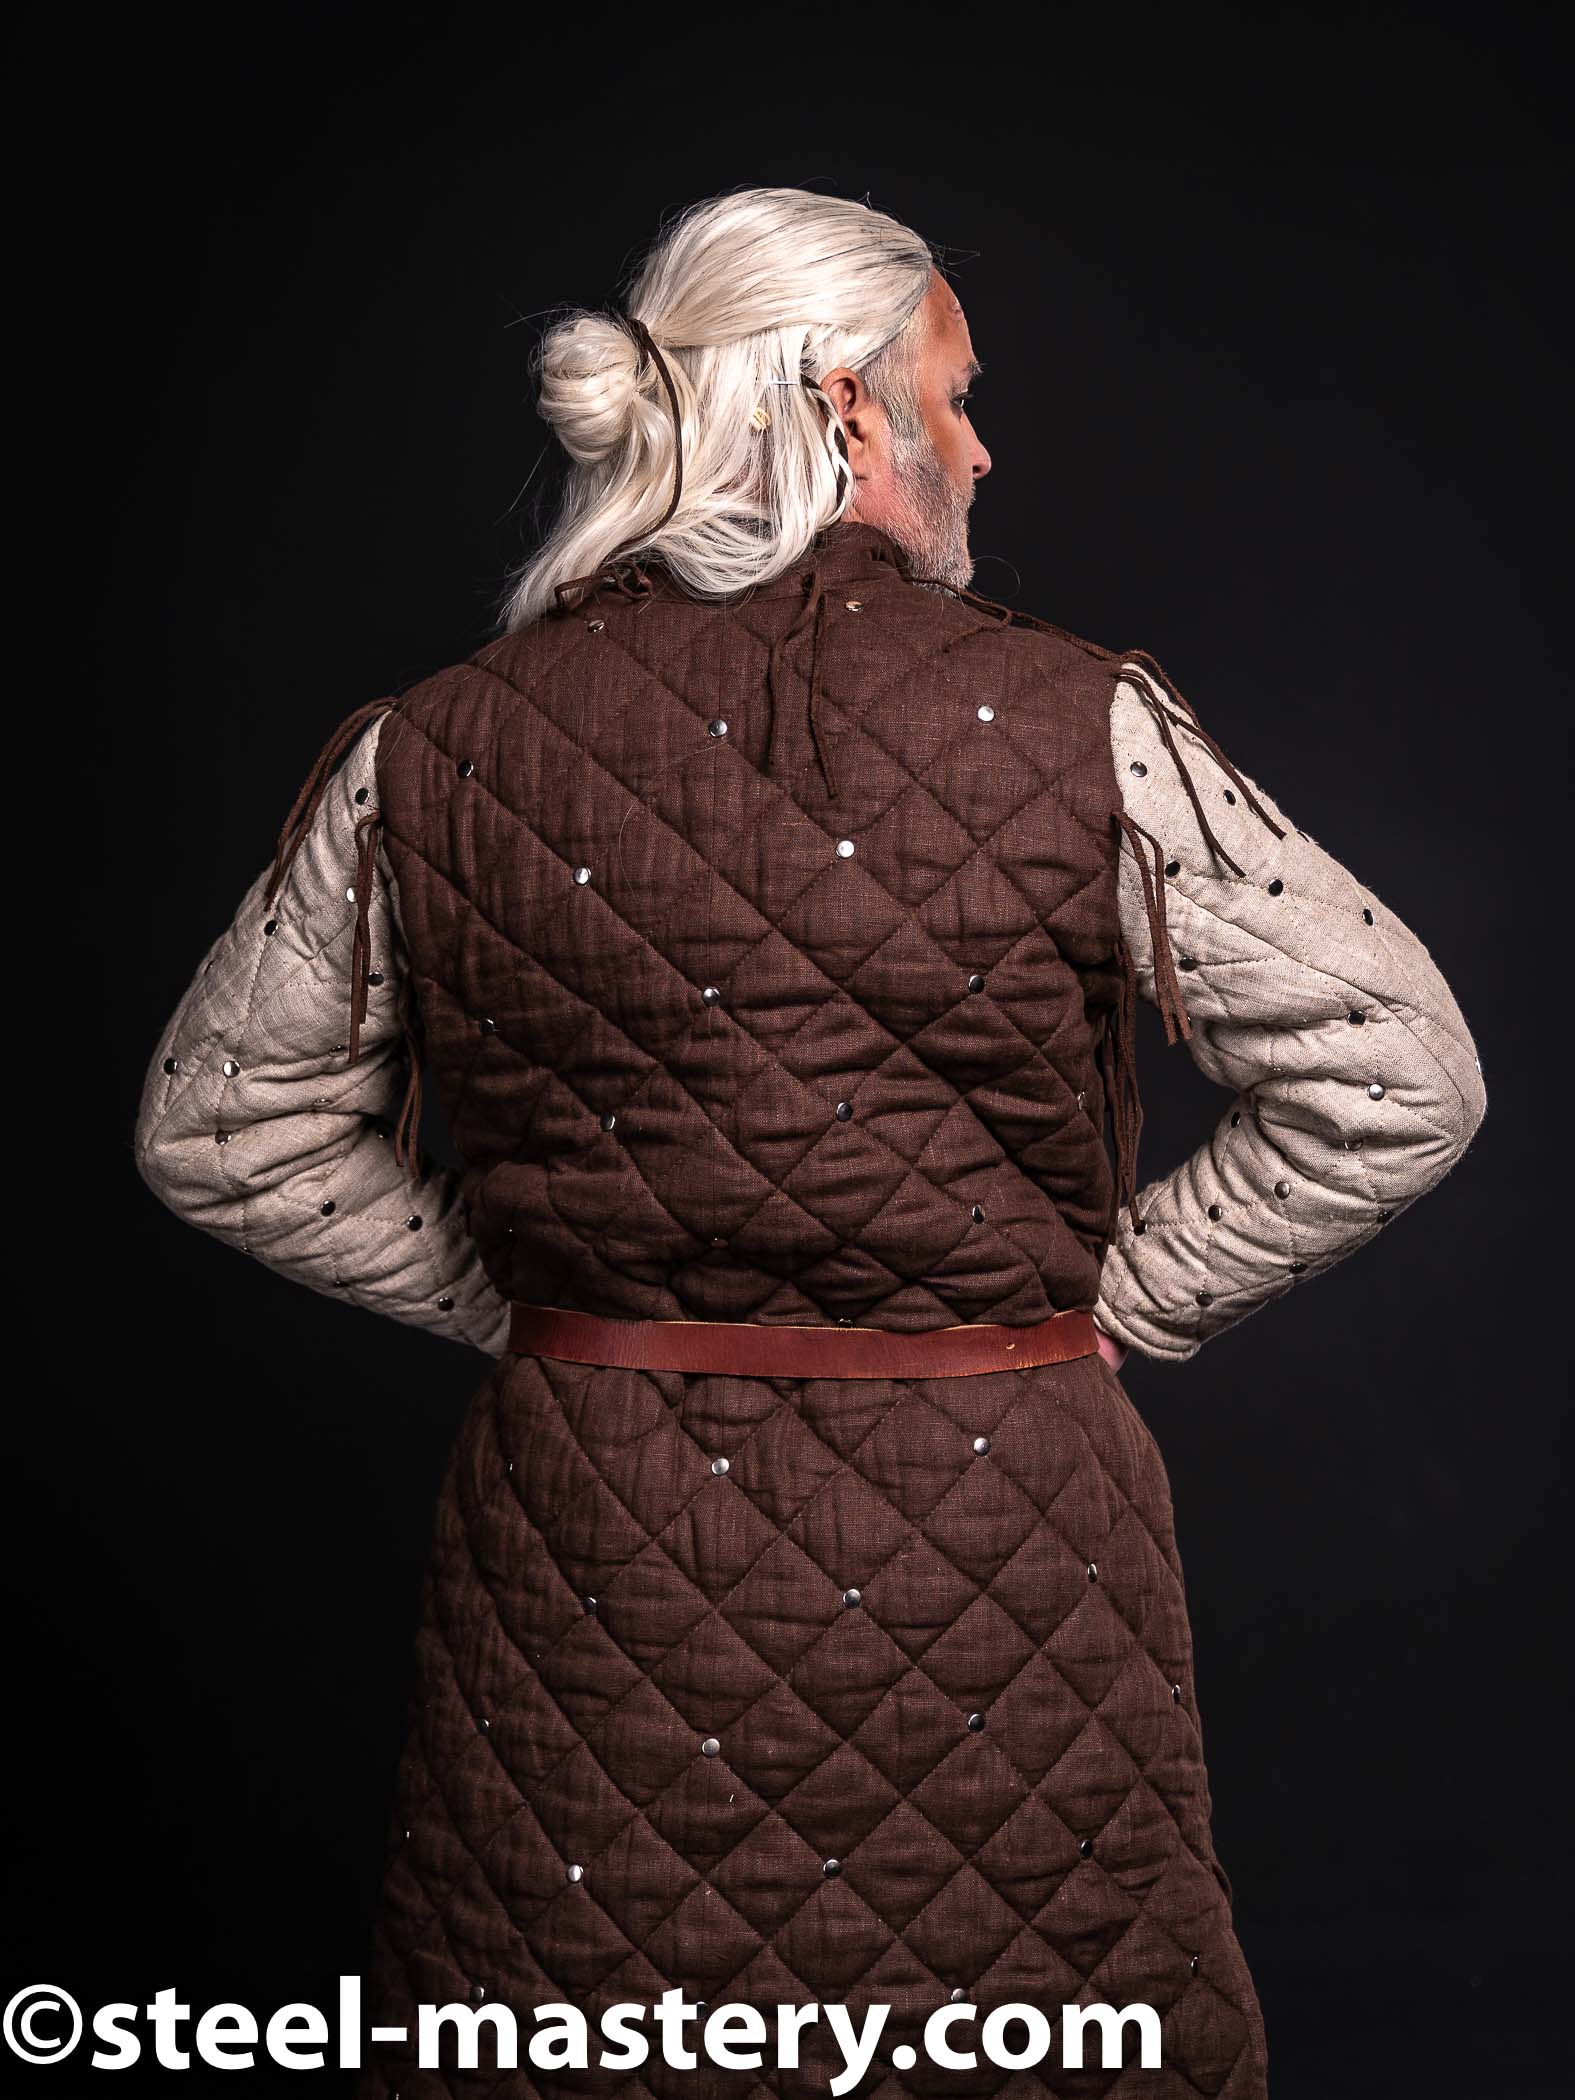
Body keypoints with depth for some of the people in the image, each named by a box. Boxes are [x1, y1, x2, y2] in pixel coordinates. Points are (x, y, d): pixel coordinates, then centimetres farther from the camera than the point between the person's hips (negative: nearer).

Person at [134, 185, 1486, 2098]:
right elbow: (1394, 1082, -5)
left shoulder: (428, 758, -3)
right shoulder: (1080, 722, -9)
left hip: (589, 1569, 2)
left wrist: (527, 1304, 10)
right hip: (996, 1551, -2)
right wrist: (1103, 1306, 2)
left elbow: (223, 1134, 7)